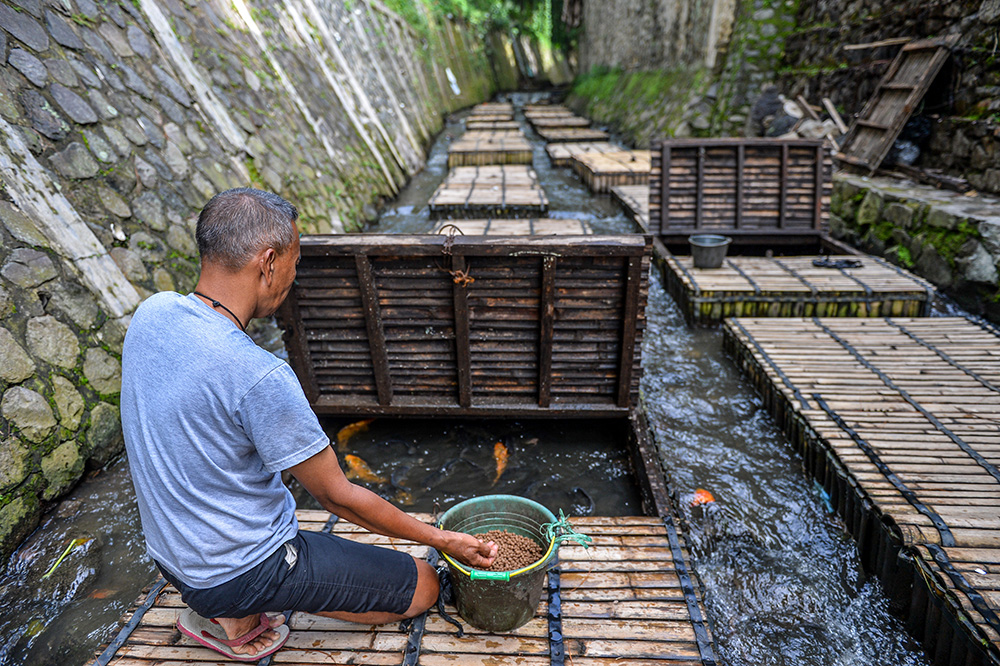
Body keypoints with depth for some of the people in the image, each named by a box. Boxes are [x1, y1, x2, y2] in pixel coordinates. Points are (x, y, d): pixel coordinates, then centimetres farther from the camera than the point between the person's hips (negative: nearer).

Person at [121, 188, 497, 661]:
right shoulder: (259, 377, -33)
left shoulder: (151, 312, -9)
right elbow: (338, 497, -21)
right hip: (236, 570, -8)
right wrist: (445, 541, -11)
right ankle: (234, 613, 4)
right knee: (420, 586, 4)